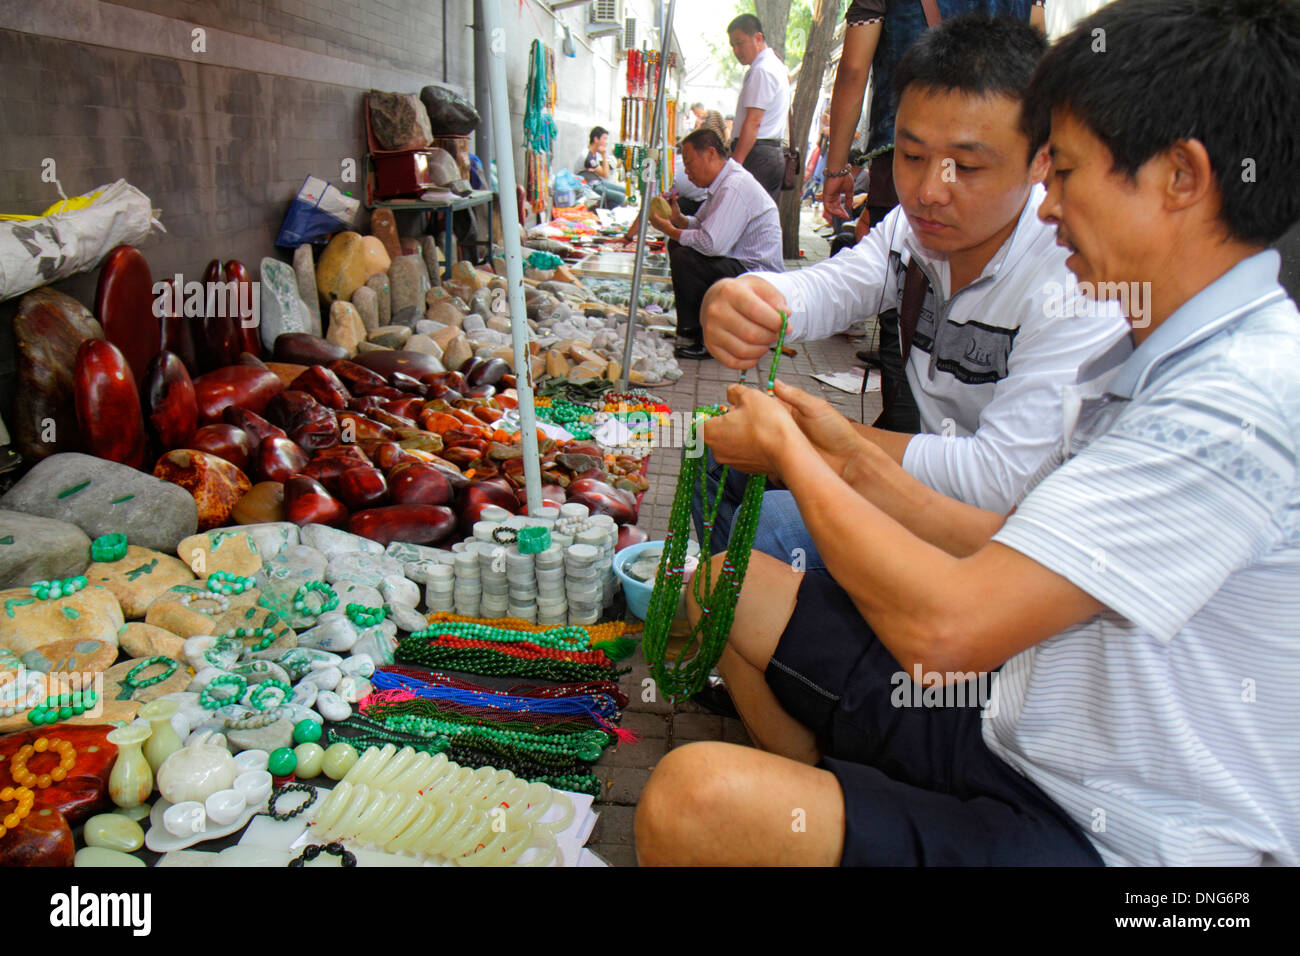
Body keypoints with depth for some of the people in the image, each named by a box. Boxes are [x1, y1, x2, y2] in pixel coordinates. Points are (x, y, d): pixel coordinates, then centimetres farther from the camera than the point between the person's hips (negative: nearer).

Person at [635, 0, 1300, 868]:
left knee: (700, 800, -29)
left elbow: (945, 624, -29)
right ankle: (824, 807, 22)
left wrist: (790, 453, -14)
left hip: (1103, 836, -9)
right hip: (1024, 735, 9)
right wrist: (852, 459, 3)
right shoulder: (1169, 362, 7)